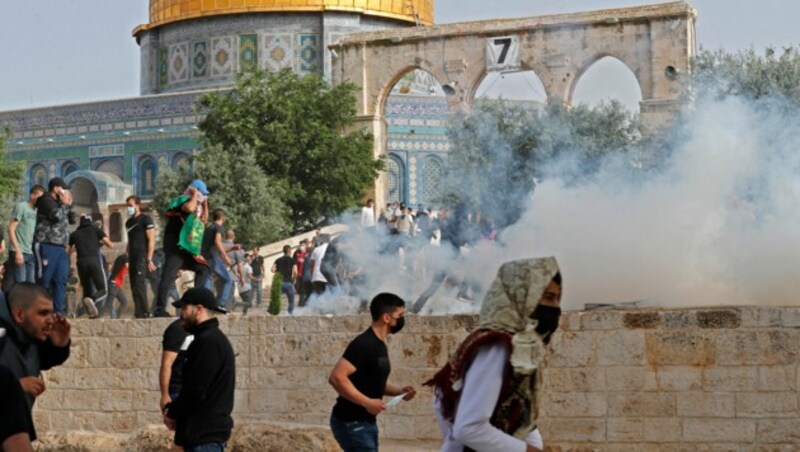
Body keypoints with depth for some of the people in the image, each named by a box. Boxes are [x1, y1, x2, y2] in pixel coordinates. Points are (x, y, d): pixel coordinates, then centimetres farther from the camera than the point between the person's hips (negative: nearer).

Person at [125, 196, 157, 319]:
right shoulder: (129, 222, 19)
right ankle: (138, 313, 7)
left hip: (142, 257, -8)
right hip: (133, 258, 8)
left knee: (139, 283, -16)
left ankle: (143, 312, -15)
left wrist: (149, 259, -16)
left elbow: (151, 240, -9)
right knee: (134, 286, 5)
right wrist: (127, 259, 15)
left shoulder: (145, 220, -3)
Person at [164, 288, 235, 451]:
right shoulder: (211, 339, 17)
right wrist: (172, 410, 7)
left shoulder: (209, 341, -17)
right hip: (206, 430, 11)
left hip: (204, 433, -11)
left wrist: (172, 413, -5)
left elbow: (196, 390, -20)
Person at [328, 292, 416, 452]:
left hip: (366, 422, 10)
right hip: (351, 423, -10)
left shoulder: (379, 345, 13)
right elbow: (337, 377, -27)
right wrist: (367, 402, -25)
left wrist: (399, 391, 8)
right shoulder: (363, 344, -18)